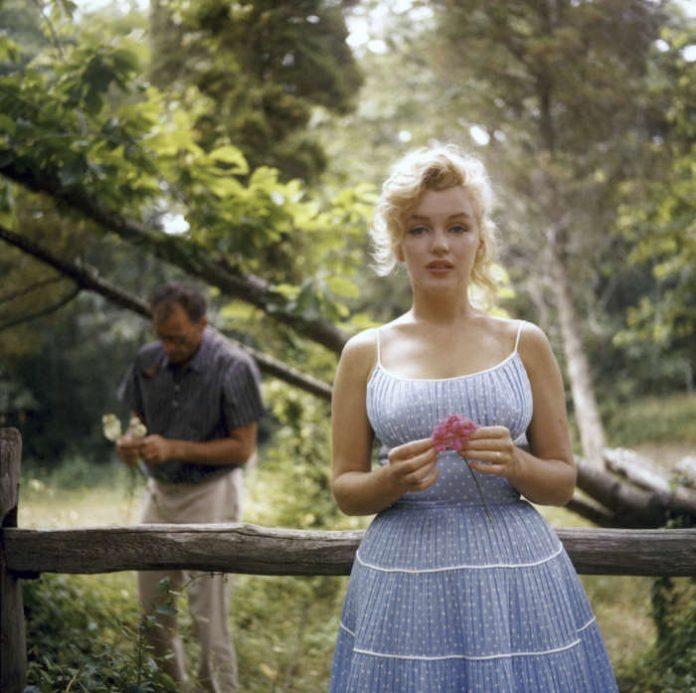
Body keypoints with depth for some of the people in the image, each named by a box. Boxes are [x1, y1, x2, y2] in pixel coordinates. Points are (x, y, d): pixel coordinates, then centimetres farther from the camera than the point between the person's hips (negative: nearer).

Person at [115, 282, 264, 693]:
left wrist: (175, 448, -22)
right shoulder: (149, 360, 2)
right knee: (155, 612, 13)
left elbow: (243, 447, -14)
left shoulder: (233, 368, -14)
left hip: (210, 496, -6)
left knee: (209, 620, -4)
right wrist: (130, 445, -11)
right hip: (161, 493, 6)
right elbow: (137, 420, 14)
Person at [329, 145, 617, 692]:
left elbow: (563, 482, 7)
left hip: (517, 579, 0)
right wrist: (390, 480, -15)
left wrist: (516, 464, -14)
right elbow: (345, 491, 6)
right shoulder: (365, 353, 3)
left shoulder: (525, 344, 3)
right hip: (404, 581, 0)